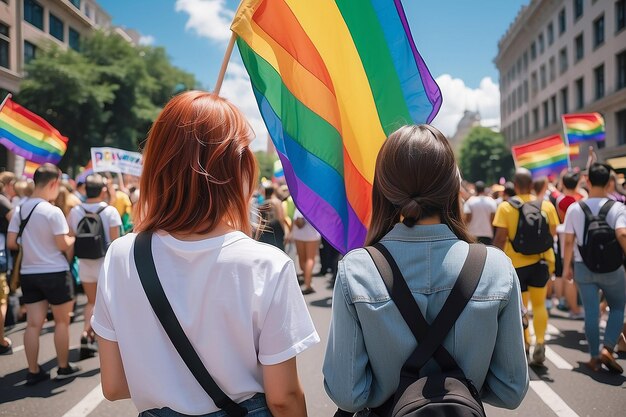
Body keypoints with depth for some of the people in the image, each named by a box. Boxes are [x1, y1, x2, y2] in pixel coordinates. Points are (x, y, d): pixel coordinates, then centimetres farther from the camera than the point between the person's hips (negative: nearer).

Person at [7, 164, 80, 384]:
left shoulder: (19, 210, 2)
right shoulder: (53, 211, -17)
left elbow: (11, 243, 4)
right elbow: (63, 245, -17)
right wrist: (73, 238, 4)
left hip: (28, 273, 6)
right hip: (55, 273, -5)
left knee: (33, 324, 9)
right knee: (62, 321, 10)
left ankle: (33, 371, 15)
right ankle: (63, 367, 19)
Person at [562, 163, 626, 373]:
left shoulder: (575, 208, -3)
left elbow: (568, 240, -2)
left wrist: (567, 266, 7)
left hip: (584, 267, 2)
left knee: (591, 312, 8)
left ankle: (594, 356, 15)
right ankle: (607, 348, 2)